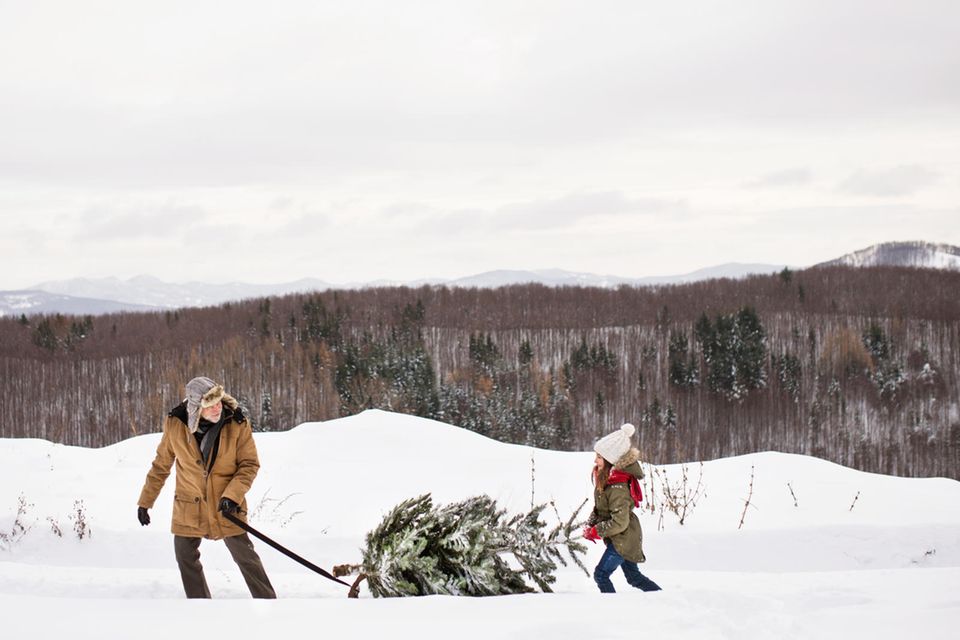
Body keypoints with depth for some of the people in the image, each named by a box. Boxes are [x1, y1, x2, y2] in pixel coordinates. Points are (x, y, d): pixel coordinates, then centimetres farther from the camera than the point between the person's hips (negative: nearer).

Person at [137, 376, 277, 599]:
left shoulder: (237, 424, -16)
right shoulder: (175, 424, -12)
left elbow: (249, 464, -8)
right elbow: (161, 465, 1)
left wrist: (233, 495, -23)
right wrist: (145, 501, 6)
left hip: (225, 505, -2)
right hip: (189, 506, 2)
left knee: (245, 555, 3)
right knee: (186, 557, 9)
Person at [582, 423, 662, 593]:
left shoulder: (618, 488, -29)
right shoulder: (605, 478, 0)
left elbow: (619, 523, -28)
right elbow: (599, 508, 12)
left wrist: (595, 531, -19)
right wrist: (590, 525, -2)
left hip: (624, 539, -10)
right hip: (621, 539, 10)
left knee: (601, 574, -8)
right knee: (634, 576, 19)